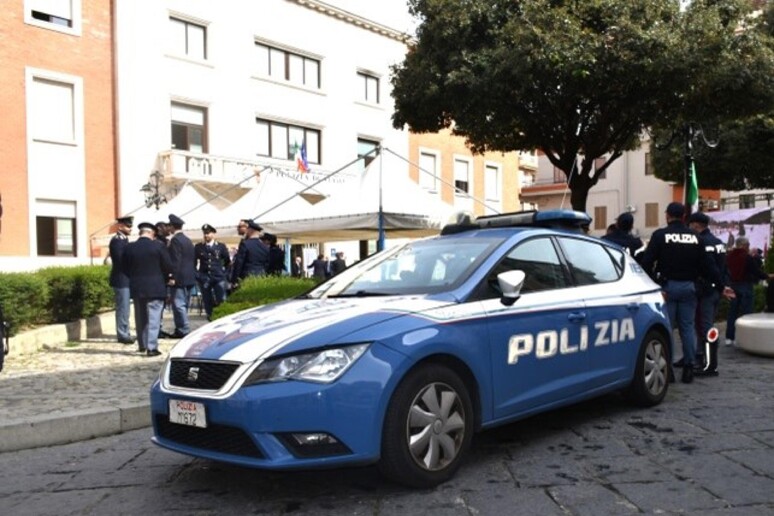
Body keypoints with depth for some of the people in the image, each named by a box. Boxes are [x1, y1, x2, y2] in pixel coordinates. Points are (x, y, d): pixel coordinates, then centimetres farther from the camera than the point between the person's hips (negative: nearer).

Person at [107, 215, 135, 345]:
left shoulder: (124, 240, 15)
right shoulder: (116, 241, -15)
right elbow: (120, 261, -20)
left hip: (126, 279, 9)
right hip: (121, 279, -9)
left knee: (124, 308, 14)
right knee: (123, 308, -5)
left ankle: (124, 333, 21)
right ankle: (122, 334, 0)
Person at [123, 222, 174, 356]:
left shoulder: (129, 248, 0)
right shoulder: (158, 246, -9)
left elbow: (126, 269, 4)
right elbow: (168, 266, -7)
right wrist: (166, 279, 11)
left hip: (136, 287, 4)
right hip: (155, 287, -3)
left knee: (140, 317, 16)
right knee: (153, 318, -1)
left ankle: (142, 345, 25)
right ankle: (151, 347, -4)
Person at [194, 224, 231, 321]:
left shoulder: (221, 246, 4)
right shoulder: (198, 247, 4)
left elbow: (228, 261, 13)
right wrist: (196, 273, 6)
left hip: (219, 277, -1)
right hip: (204, 278, 1)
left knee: (221, 300, -6)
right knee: (207, 301, 4)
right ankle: (211, 318, 13)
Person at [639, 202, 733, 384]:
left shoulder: (660, 235, -6)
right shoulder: (694, 237, 6)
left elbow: (647, 262, -11)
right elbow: (708, 265, 7)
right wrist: (721, 285, 12)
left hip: (667, 286, -3)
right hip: (688, 287, 4)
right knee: (688, 327, 8)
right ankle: (688, 368, 10)